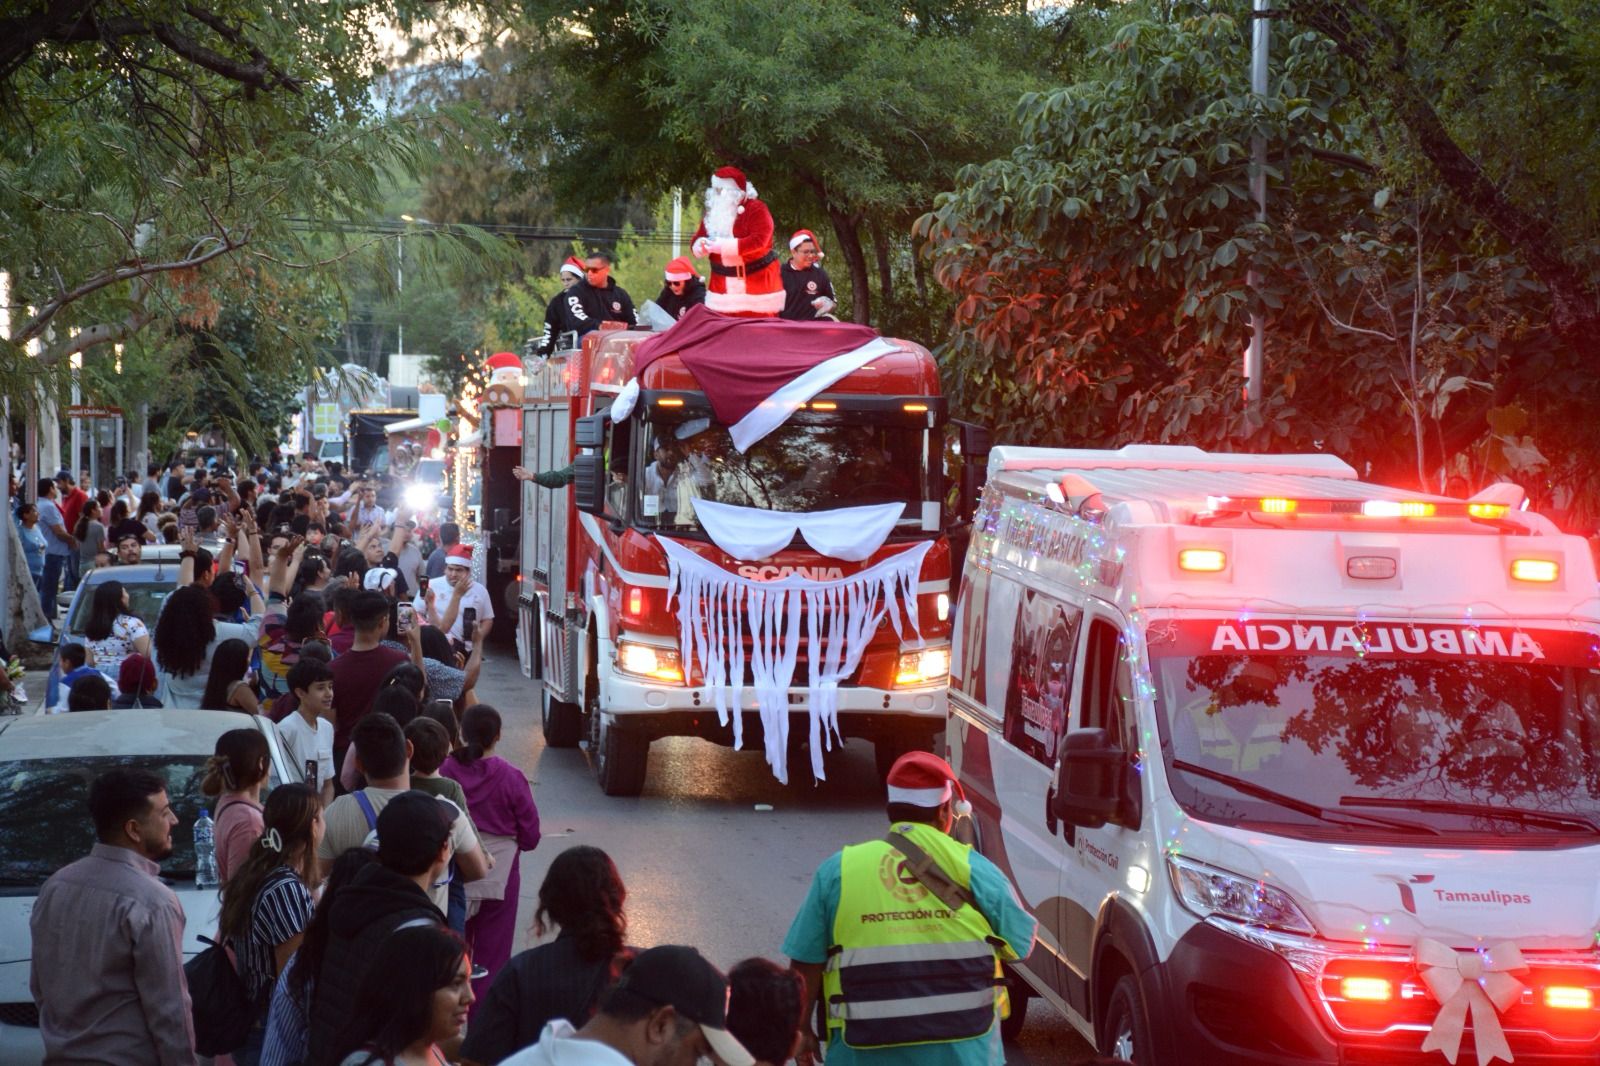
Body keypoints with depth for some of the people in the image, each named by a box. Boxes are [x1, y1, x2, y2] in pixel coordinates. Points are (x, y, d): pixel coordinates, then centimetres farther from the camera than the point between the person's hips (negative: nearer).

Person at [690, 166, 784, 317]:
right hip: (724, 286, 6)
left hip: (757, 283, -6)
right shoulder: (713, 212, 12)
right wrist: (700, 245, -15)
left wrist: (724, 246, -24)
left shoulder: (756, 209, -9)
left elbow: (758, 240, -22)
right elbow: (697, 238, 12)